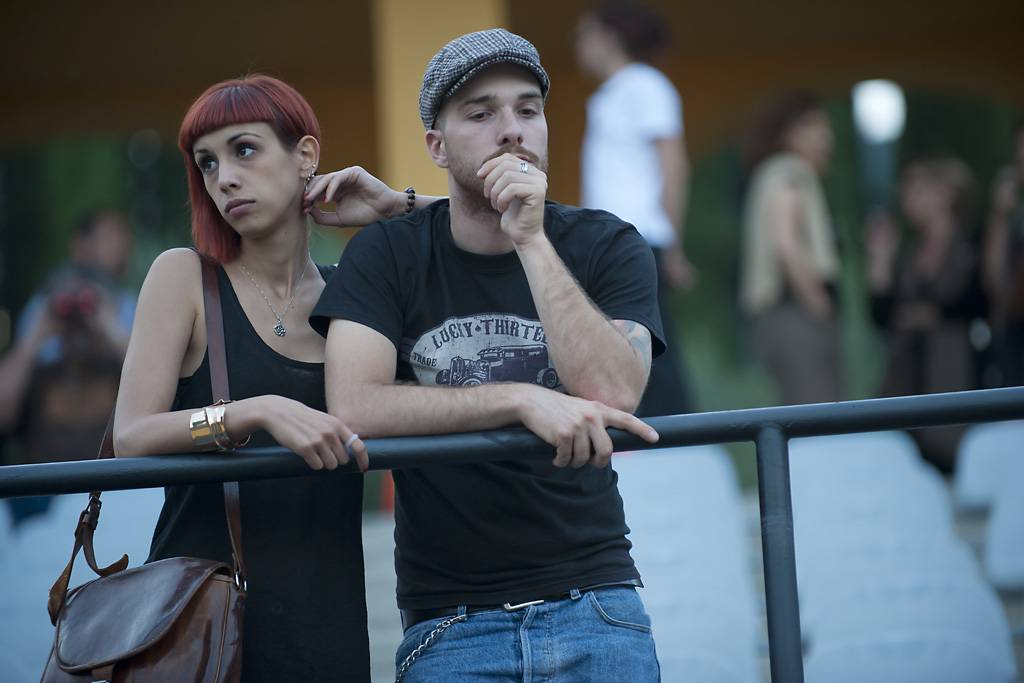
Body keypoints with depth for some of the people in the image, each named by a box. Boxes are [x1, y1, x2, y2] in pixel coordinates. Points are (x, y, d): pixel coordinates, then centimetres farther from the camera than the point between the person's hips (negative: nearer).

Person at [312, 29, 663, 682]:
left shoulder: (606, 246, 2)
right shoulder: (387, 254, 1)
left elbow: (612, 396, -15)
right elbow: (353, 408, -14)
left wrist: (532, 241, -18)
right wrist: (523, 399, -22)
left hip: (593, 601, 1)